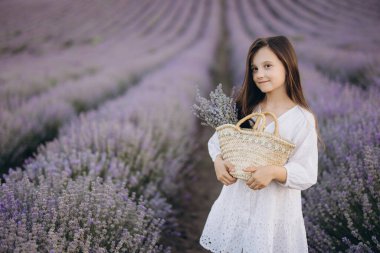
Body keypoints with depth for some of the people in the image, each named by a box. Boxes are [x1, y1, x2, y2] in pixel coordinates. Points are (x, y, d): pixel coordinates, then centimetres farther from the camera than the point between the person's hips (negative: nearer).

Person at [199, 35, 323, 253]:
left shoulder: (302, 119, -12)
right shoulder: (246, 108, 2)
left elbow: (307, 174, -14)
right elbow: (217, 140, 5)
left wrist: (273, 171, -31)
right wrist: (219, 161, -17)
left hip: (274, 209, -4)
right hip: (236, 203, 4)